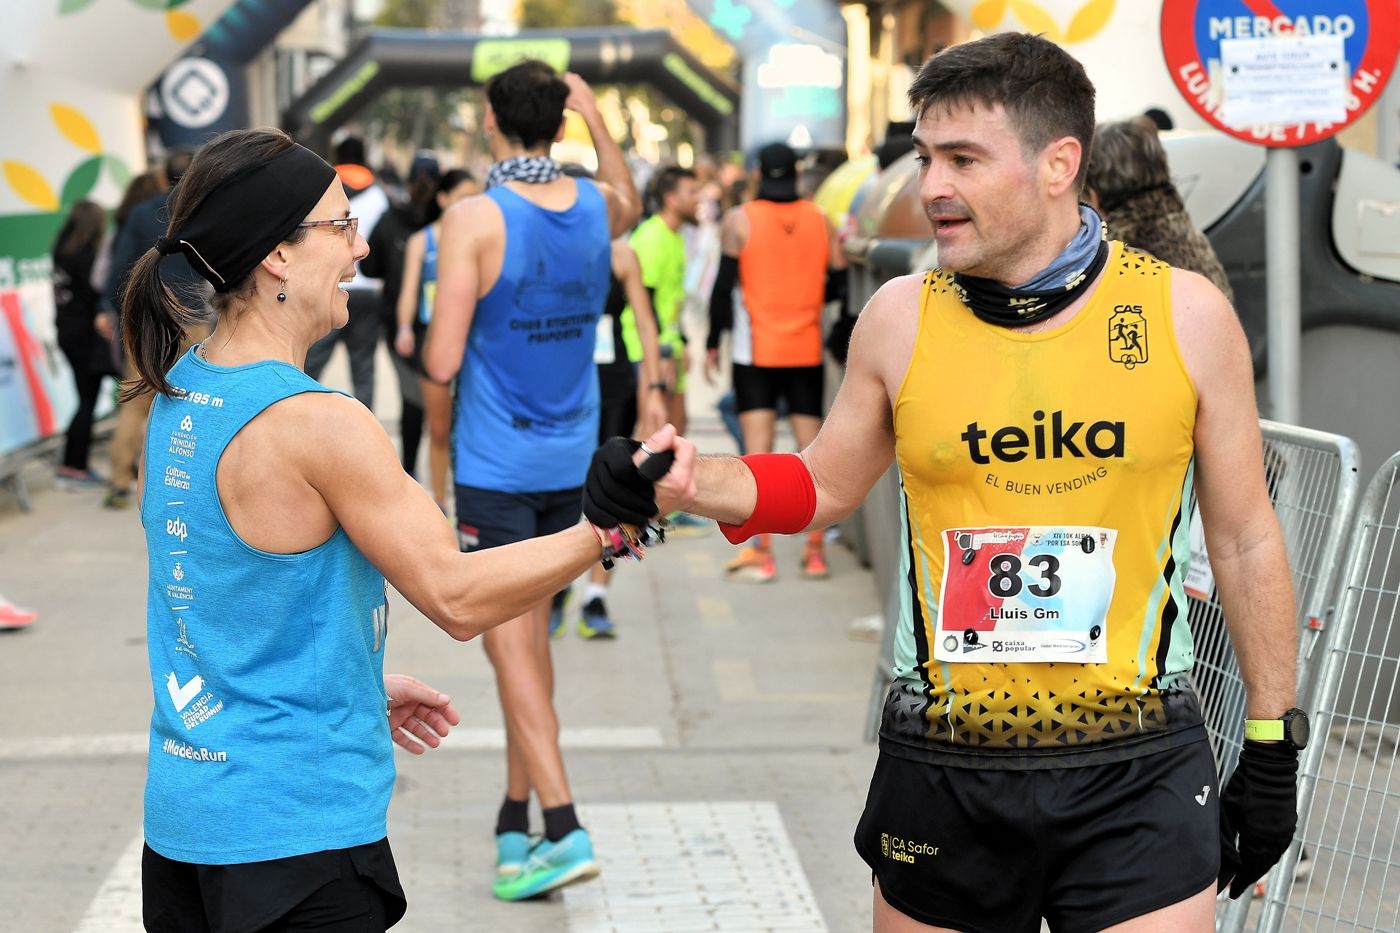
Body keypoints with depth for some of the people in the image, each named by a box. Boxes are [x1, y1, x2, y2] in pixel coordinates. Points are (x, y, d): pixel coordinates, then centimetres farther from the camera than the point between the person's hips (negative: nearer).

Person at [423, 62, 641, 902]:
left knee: (512, 645, -3)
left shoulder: (474, 221, -16)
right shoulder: (597, 205, 1)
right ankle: (515, 818, 23)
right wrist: (598, 118, 29)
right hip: (572, 456, 6)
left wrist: (433, 338, 5)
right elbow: (630, 205, 29)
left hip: (496, 463, -6)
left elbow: (442, 362, -17)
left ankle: (564, 829, -10)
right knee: (531, 634, 15)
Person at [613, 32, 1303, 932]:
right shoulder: (901, 317, -1)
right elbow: (825, 485, 13)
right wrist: (683, 482, -4)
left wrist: (1273, 744, 8)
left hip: (1139, 772, -1)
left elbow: (1246, 539, 5)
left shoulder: (1187, 315, -4)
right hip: (943, 771, 2)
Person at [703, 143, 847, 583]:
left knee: (758, 448, -2)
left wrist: (712, 343, 2)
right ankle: (815, 549, 9)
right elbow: (838, 286, 6)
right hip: (806, 349, 3)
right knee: (812, 447, 8)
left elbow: (724, 286, -6)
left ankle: (760, 551, -5)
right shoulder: (821, 221, 4)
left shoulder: (739, 220, -4)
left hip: (755, 351, -3)